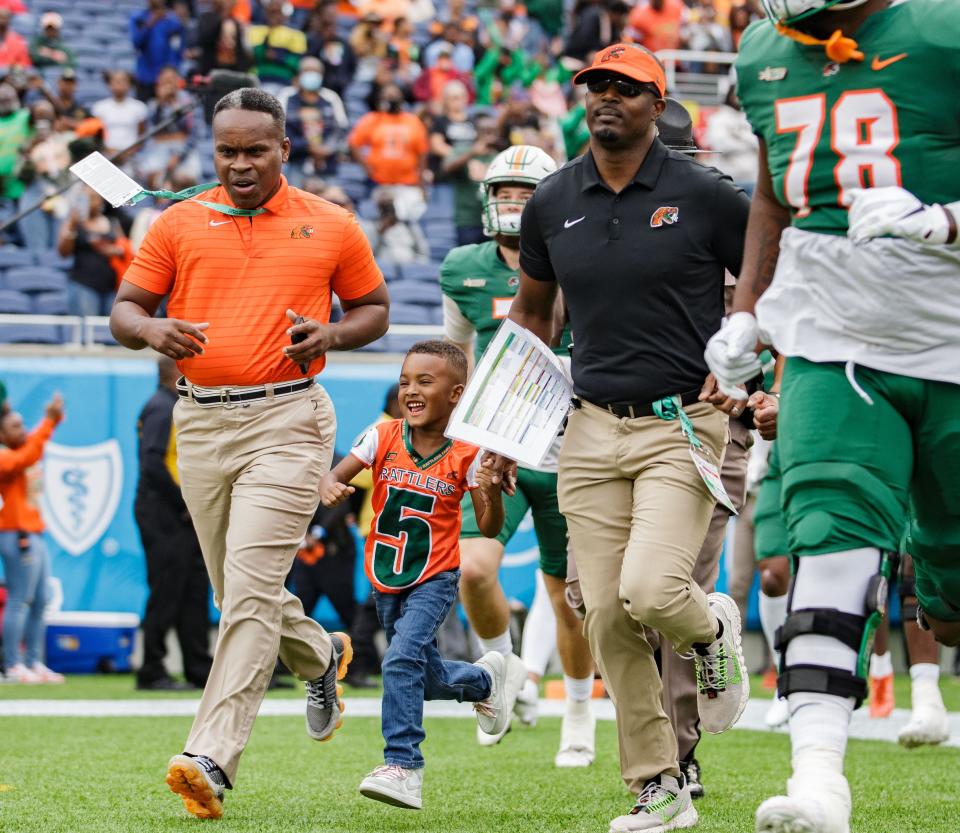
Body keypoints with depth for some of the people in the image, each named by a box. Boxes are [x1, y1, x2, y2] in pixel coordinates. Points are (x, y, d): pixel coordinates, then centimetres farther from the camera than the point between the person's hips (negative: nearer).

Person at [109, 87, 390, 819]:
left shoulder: (331, 227, 5)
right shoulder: (179, 224, 8)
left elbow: (375, 307, 15)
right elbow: (124, 310, 9)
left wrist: (332, 334, -6)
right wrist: (153, 330, -14)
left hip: (287, 416, -4)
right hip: (200, 421, 4)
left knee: (252, 586, -16)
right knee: (240, 592, 13)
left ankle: (211, 757, -20)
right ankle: (322, 658, 45)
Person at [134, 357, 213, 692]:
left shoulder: (177, 408, 20)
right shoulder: (161, 408, -12)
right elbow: (153, 463, -21)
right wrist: (184, 503, -18)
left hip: (185, 517, 10)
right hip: (165, 516, -10)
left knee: (194, 592, 10)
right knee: (166, 594, -8)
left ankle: (200, 670, 14)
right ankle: (152, 673, -3)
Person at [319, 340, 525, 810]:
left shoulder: (466, 455, -12)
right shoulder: (383, 439, -7)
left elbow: (489, 529, -9)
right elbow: (335, 476, -11)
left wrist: (491, 491, -29)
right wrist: (330, 488, -34)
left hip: (435, 580, -4)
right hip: (385, 579, 4)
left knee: (402, 659, -26)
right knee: (427, 680, 16)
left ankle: (402, 767, -23)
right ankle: (488, 679, 47)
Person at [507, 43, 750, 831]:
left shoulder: (705, 196, -5)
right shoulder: (552, 203, 7)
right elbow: (532, 309, 22)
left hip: (683, 426, -4)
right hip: (591, 432, 4)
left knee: (650, 591, -21)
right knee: (607, 617, -1)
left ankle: (713, 628, 16)